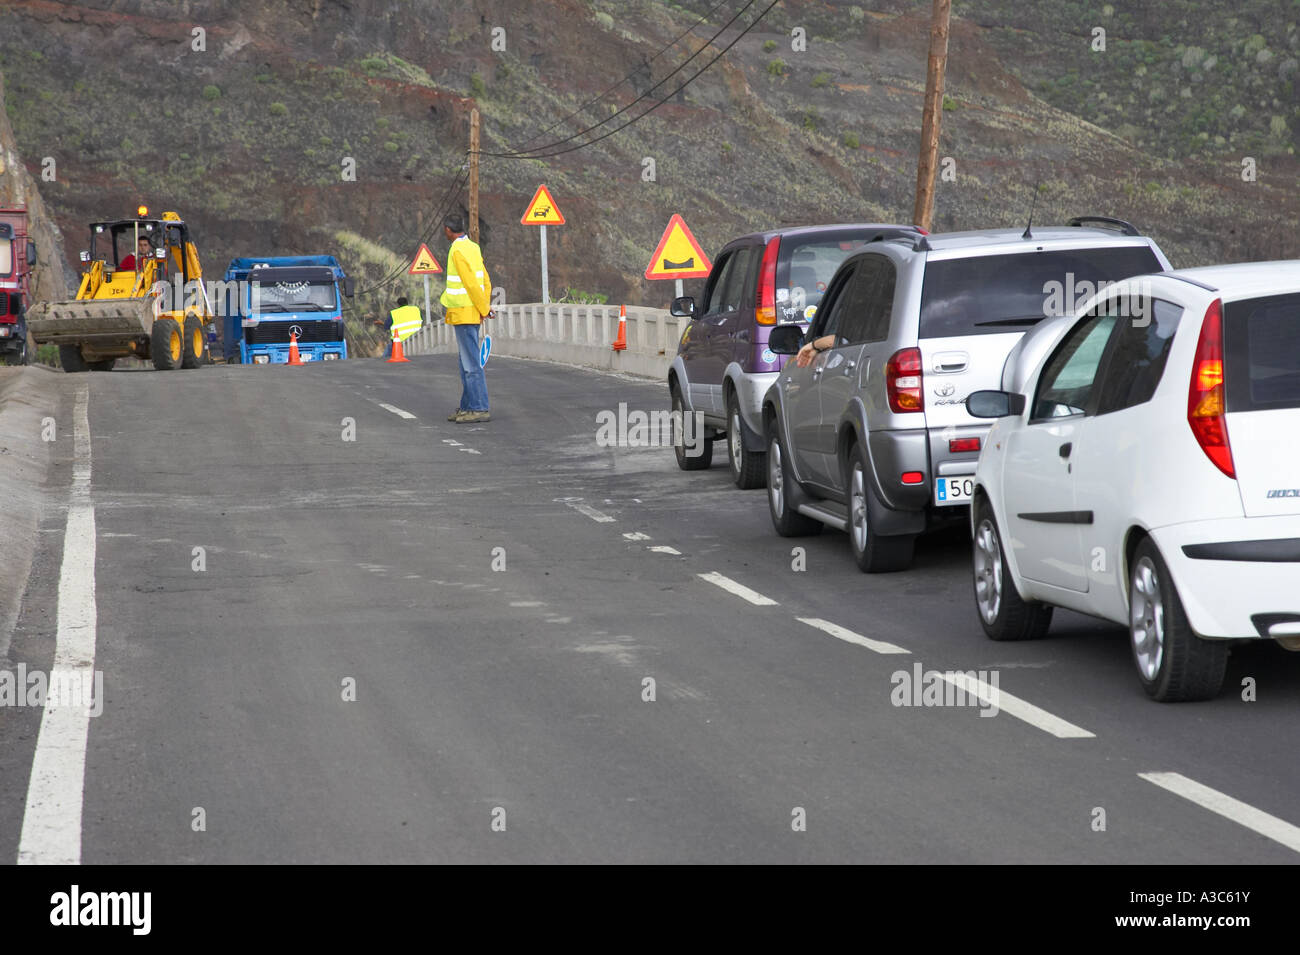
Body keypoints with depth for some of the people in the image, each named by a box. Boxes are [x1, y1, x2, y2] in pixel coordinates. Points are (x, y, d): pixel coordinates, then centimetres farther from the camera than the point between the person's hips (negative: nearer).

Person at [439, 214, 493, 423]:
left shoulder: (458, 251, -15)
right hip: (472, 314, 10)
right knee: (466, 364, 14)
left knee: (471, 364, -9)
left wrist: (484, 309, -11)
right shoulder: (472, 247, 14)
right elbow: (485, 281, 16)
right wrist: (485, 306, 11)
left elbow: (473, 283, -19)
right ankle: (467, 406, 19)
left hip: (464, 314, -10)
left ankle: (480, 408, -9)